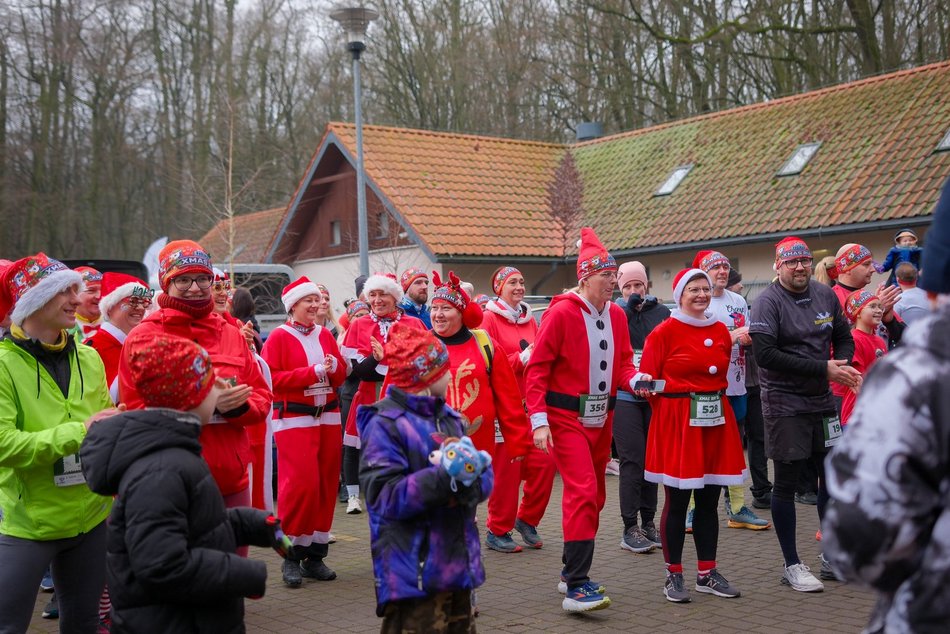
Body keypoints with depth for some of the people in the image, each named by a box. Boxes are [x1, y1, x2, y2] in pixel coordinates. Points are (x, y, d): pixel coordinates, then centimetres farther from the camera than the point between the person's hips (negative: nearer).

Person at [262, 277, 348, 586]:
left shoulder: (325, 335, 12)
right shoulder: (279, 337, -4)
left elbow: (341, 376, 15)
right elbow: (272, 378, -12)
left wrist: (335, 366, -8)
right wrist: (313, 371, -16)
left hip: (328, 417, 6)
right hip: (294, 419, -6)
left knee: (326, 483, 5)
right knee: (301, 483, -13)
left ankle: (316, 555, 14)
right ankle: (292, 556, 0)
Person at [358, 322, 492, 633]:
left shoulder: (450, 419, 13)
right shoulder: (385, 425, -11)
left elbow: (485, 475, 10)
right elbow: (385, 495, -20)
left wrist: (472, 481, -15)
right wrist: (445, 478, -27)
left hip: (459, 563, 8)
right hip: (413, 573, -8)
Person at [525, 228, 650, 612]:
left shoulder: (616, 315, 7)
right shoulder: (561, 313, -12)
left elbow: (622, 361, 14)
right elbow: (537, 368, -13)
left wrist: (633, 379, -10)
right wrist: (538, 418, -21)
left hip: (601, 418, 7)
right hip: (566, 418, -7)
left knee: (595, 495, 14)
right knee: (583, 492, -16)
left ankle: (572, 570, 30)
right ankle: (576, 588, -13)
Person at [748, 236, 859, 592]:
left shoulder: (826, 296, 5)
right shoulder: (769, 301, -12)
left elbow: (844, 338, 16)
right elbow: (765, 354, -22)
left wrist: (843, 365, -8)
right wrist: (823, 369, -21)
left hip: (822, 401, 6)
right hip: (785, 405, -6)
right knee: (786, 483, 2)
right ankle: (792, 565, 13)